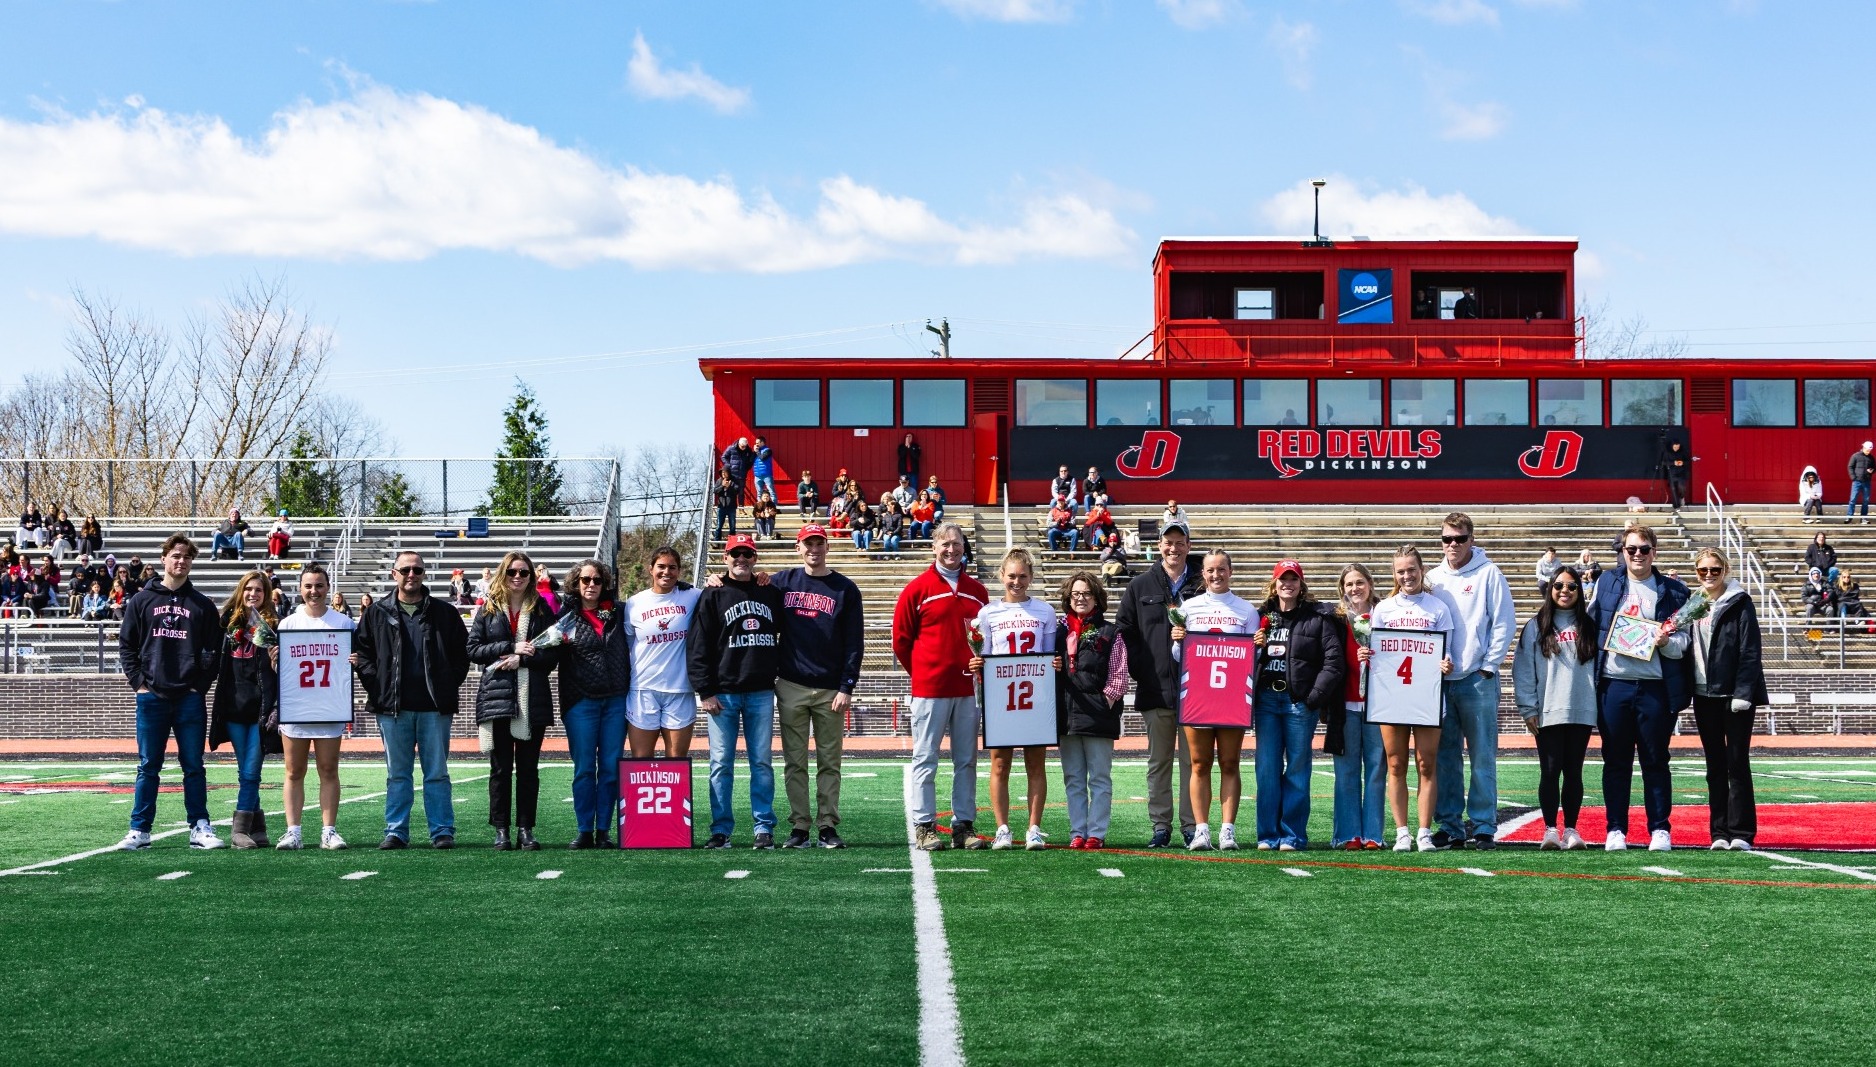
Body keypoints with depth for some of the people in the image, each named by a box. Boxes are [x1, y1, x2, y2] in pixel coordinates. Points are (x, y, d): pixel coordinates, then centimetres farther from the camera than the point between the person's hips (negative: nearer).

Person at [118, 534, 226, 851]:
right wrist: (138, 682, -1)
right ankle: (139, 830, 9)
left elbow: (214, 650, 7)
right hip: (151, 696, 0)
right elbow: (126, 644, 8)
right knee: (148, 766, 4)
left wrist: (201, 685, -3)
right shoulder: (143, 600, 8)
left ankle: (199, 828, 7)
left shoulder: (203, 605, 7)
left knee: (194, 766, 3)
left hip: (190, 699, 0)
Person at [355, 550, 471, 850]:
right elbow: (361, 651, 7)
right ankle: (396, 831, 12)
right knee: (397, 774, 7)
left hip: (434, 705, -1)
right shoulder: (376, 613, 7)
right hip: (392, 705, 1)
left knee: (437, 772, 3)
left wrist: (451, 685, 0)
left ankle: (442, 831, 6)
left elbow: (462, 651, 9)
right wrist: (375, 685, -4)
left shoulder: (444, 613, 6)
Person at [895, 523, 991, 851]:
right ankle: (924, 826, 3)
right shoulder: (917, 588, -1)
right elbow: (901, 639, 2)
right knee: (925, 759, -1)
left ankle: (964, 825, 12)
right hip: (929, 689, -4)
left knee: (966, 760, 7)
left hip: (968, 689, 4)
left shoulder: (977, 591, 11)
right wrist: (921, 674, 4)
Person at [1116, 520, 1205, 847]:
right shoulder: (1141, 586, 8)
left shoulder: (1201, 586, 6)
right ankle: (1161, 826, 11)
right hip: (1155, 688, 1)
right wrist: (1138, 669, -2)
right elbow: (1124, 631, 7)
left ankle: (1192, 826, 8)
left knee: (1192, 761, 2)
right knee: (1158, 761, 6)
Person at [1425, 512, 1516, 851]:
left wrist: (1488, 667, -8)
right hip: (1440, 679, 4)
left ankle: (1483, 826, 3)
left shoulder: (1488, 574, 0)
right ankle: (1450, 825, 12)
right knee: (1445, 757, 6)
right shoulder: (1433, 578, 13)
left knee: (1482, 757, -2)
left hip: (1478, 679, -4)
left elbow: (1504, 623, -4)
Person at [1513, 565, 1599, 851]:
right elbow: (1523, 669, 1)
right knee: (1550, 771, -2)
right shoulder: (1536, 627, 5)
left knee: (1573, 772, 5)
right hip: (1548, 713, -1)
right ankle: (1550, 829, 1)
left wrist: (1600, 704, 0)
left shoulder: (1589, 627, 11)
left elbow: (1600, 666, 10)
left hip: (1581, 712, 2)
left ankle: (1571, 829, 9)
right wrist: (1528, 709, -5)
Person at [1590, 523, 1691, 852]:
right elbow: (1591, 627, 11)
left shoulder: (1673, 591, 6)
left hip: (1655, 686, -1)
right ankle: (1616, 830, 11)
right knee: (1616, 761, 5)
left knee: (1656, 760, 3)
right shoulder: (1606, 584, 10)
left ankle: (1660, 829, 10)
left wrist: (1666, 642, -18)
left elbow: (1682, 643, 4)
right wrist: (1591, 677, 3)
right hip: (1613, 684, 1)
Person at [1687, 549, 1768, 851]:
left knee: (1737, 763, -3)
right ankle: (1720, 832, 11)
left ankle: (1741, 832, 1)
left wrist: (1742, 693, -16)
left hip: (1734, 694, -5)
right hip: (1704, 695, 5)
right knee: (1715, 766, 8)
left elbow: (1750, 650, -10)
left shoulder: (1740, 603, -4)